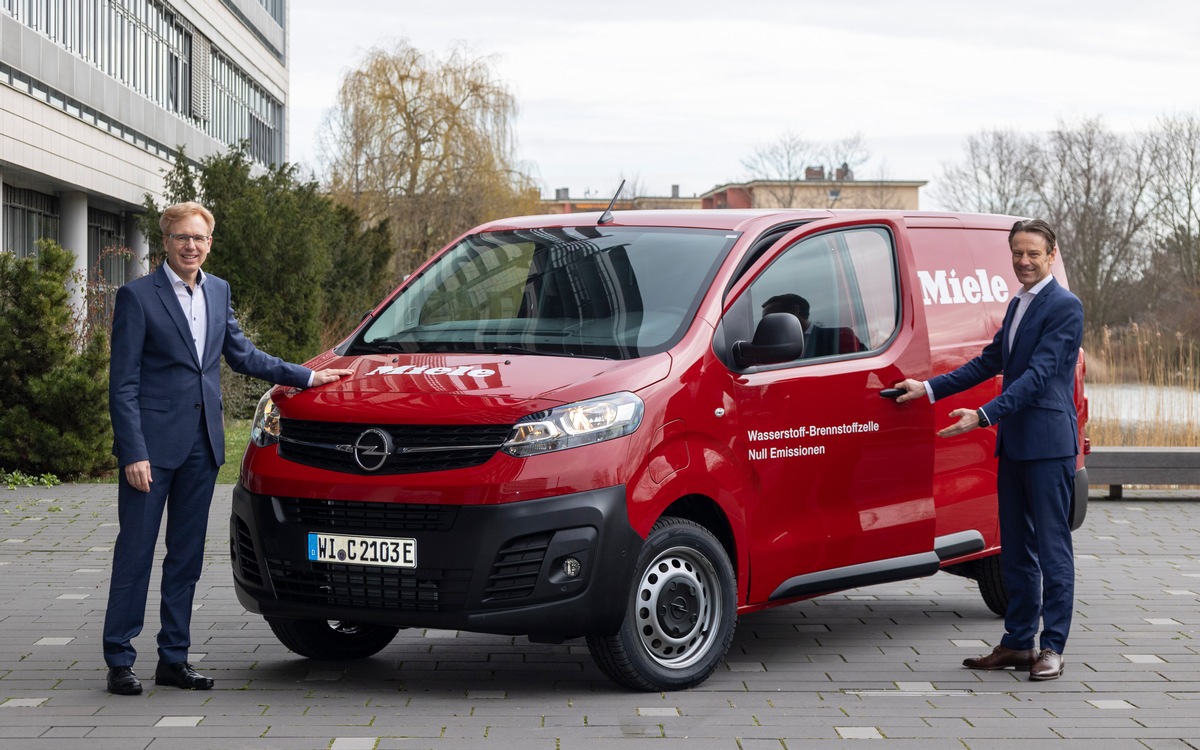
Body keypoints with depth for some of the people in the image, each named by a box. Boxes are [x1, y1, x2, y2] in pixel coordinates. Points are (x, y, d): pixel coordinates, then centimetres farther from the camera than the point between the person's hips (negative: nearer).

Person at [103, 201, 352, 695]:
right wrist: (133, 453, -16)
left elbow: (241, 354, 23)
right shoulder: (137, 296, -7)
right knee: (136, 552, -1)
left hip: (202, 443, 6)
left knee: (187, 555, 9)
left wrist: (305, 377, 20)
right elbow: (123, 383, -9)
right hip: (152, 442, -6)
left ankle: (174, 658, 16)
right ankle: (119, 660, 6)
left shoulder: (217, 291, 12)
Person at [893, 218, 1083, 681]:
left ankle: (1051, 647, 0)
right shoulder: (1017, 305, 18)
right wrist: (928, 389, 18)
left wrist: (983, 416, -26)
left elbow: (1039, 373, -19)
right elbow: (989, 363, 23)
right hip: (1013, 444, 9)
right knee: (1015, 551, 12)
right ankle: (1017, 643, 18)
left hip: (1048, 445, -9)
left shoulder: (1065, 307, -11)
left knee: (1052, 549, -4)